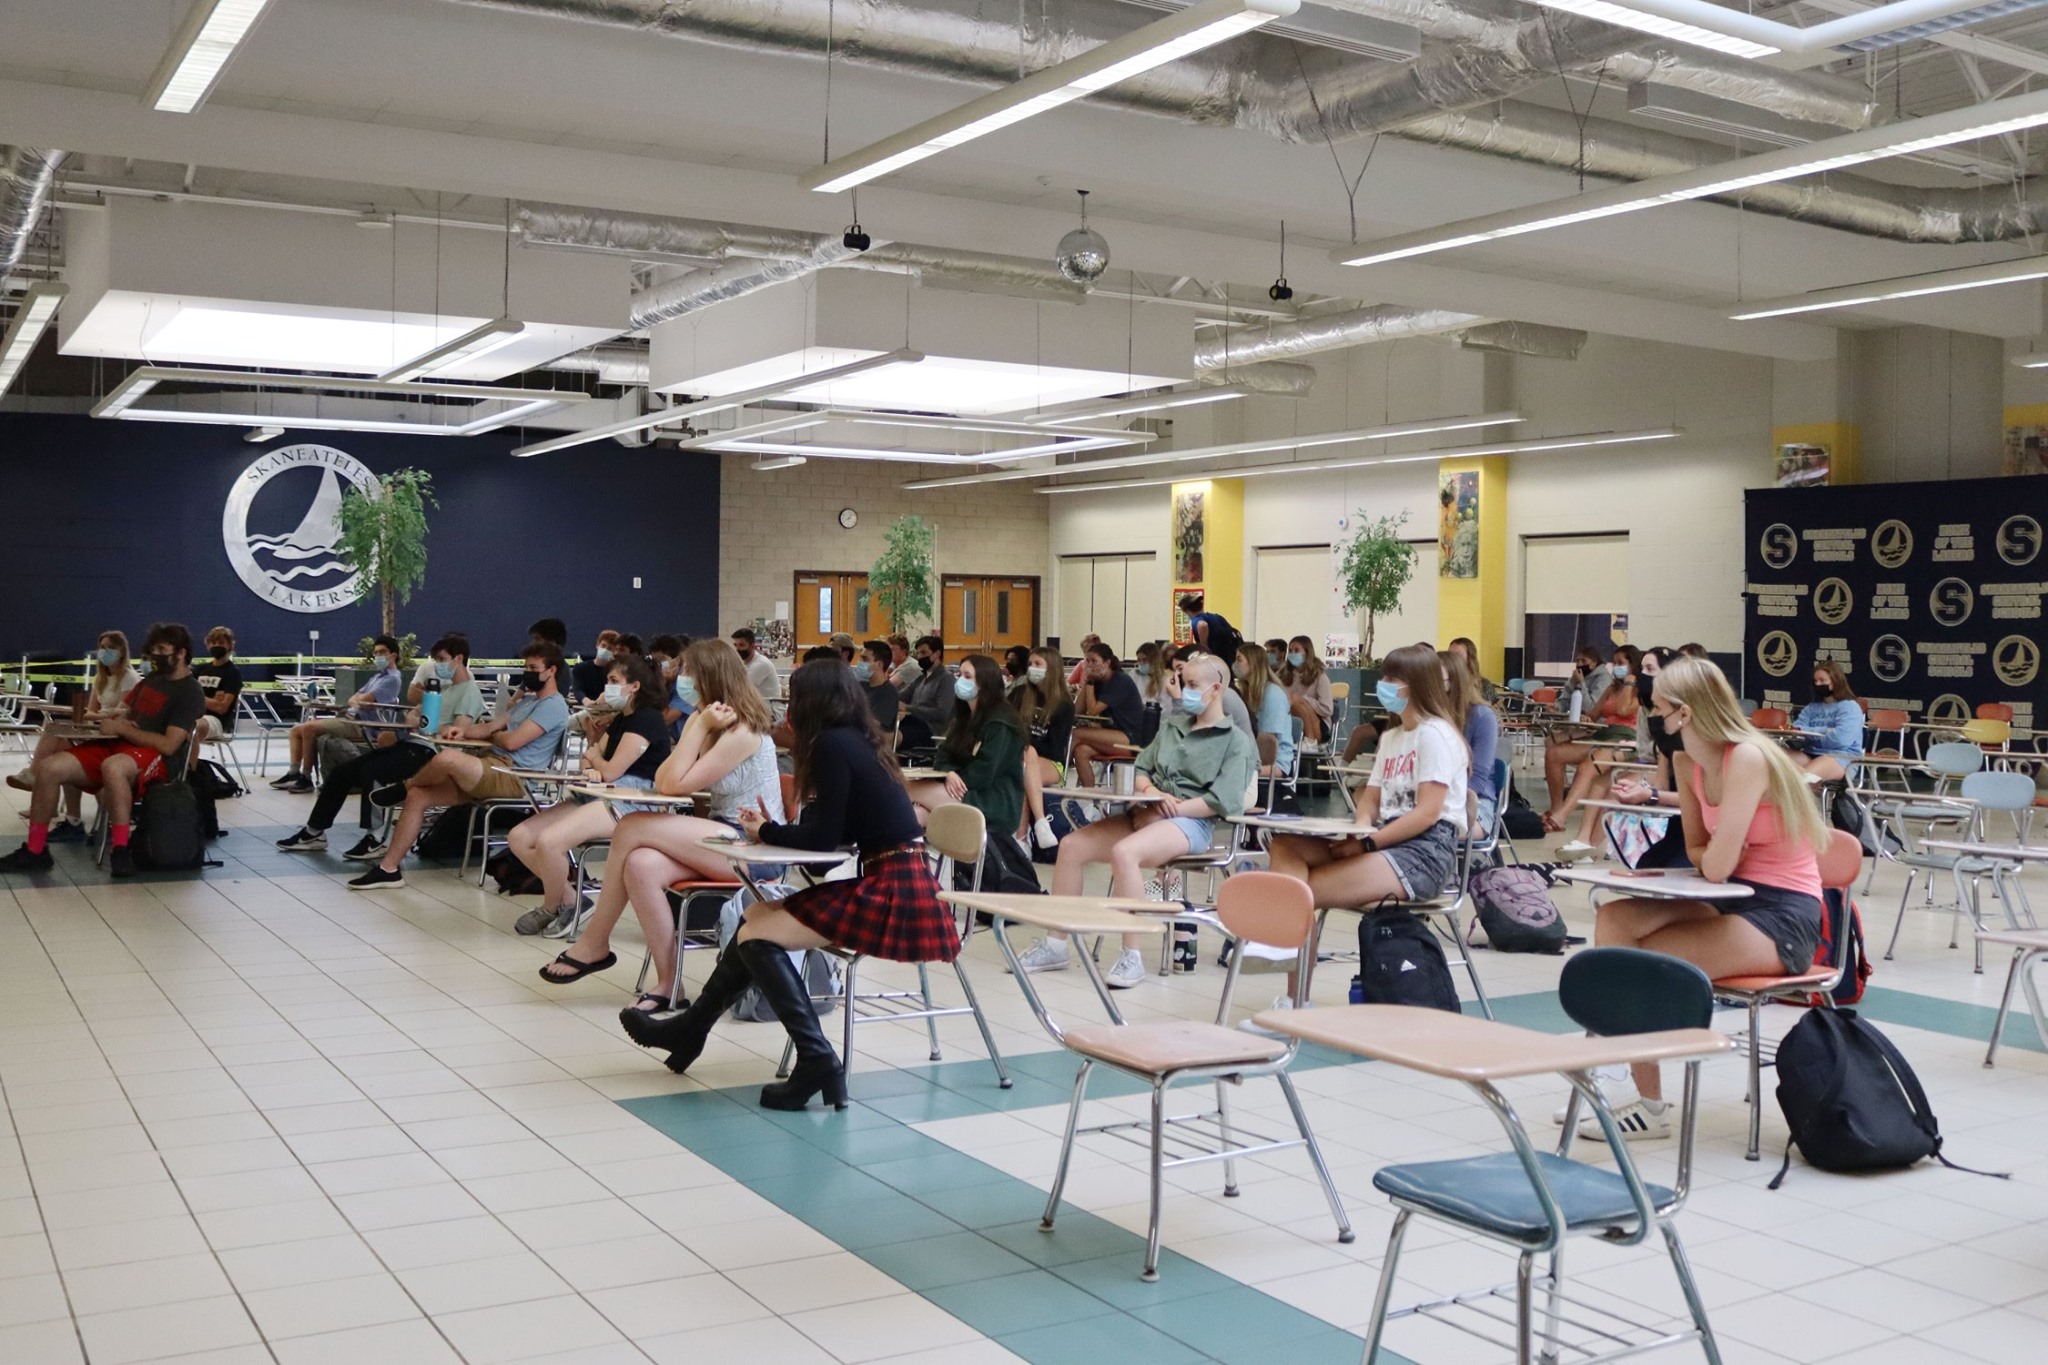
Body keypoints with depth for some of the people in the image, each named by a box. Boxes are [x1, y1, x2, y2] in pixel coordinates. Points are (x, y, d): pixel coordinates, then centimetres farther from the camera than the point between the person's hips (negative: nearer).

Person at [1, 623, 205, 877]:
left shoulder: (190, 693, -7)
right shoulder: (152, 680, 19)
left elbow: (168, 745, -17)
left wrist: (121, 728, -14)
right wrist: (115, 719, 3)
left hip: (157, 758, -8)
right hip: (120, 747, 8)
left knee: (113, 766, -43)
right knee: (49, 768, -11)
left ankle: (120, 851, -33)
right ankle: (35, 851, -1)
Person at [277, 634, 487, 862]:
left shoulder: (470, 692, -7)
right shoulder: (441, 687, 22)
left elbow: (457, 732, -20)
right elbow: (412, 716, 22)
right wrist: (422, 720, -3)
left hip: (431, 752, -10)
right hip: (412, 743, 10)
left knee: (372, 772, -30)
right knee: (341, 772, 5)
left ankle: (374, 840, -20)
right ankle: (314, 833, 14)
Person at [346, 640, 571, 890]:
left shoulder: (553, 705, -8)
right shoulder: (528, 699, 25)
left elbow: (512, 741, -16)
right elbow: (491, 727, 21)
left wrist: (492, 735, 6)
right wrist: (465, 730, 1)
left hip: (513, 777, -10)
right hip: (492, 770, 10)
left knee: (447, 758, -31)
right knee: (418, 796, -1)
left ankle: (404, 787, 1)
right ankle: (388, 869, 1)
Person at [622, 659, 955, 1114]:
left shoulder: (832, 744, -11)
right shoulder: (858, 742, 15)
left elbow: (824, 837, -13)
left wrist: (768, 832, 4)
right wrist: (774, 829, 12)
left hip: (892, 893, -10)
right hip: (897, 881, 10)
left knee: (757, 936, -10)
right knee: (758, 917, 13)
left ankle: (817, 1063, -10)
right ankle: (690, 1028, 23)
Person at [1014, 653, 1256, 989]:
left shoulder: (1236, 741, 1)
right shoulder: (1172, 724, 22)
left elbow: (1222, 800, -12)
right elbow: (1140, 769, 19)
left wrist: (1171, 809, -16)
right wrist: (1151, 791, -4)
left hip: (1192, 821, -7)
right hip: (1148, 812, 7)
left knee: (1124, 852, -35)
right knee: (1072, 845, -9)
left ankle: (1131, 957, -29)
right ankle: (1057, 944, -2)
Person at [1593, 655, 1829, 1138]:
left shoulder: (1748, 758, -21)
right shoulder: (1686, 762, 4)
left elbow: (1716, 867, -25)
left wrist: (1715, 855, -2)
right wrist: (1715, 855, -7)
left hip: (1782, 918, -8)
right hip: (1733, 902, 8)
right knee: (1614, 920, -10)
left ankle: (1649, 1103, -1)